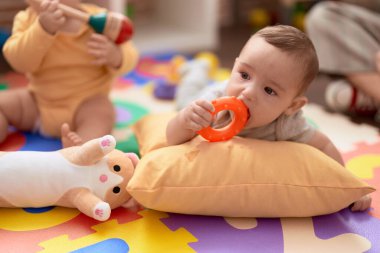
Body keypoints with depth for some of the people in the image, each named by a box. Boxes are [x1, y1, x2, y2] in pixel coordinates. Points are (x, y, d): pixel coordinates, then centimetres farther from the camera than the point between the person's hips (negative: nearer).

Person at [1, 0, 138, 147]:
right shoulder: (27, 19, -7)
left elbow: (129, 58, -12)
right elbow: (20, 62, -22)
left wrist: (114, 56, -36)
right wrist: (43, 28, -38)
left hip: (86, 103, -3)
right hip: (37, 102, 4)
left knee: (101, 114, -32)